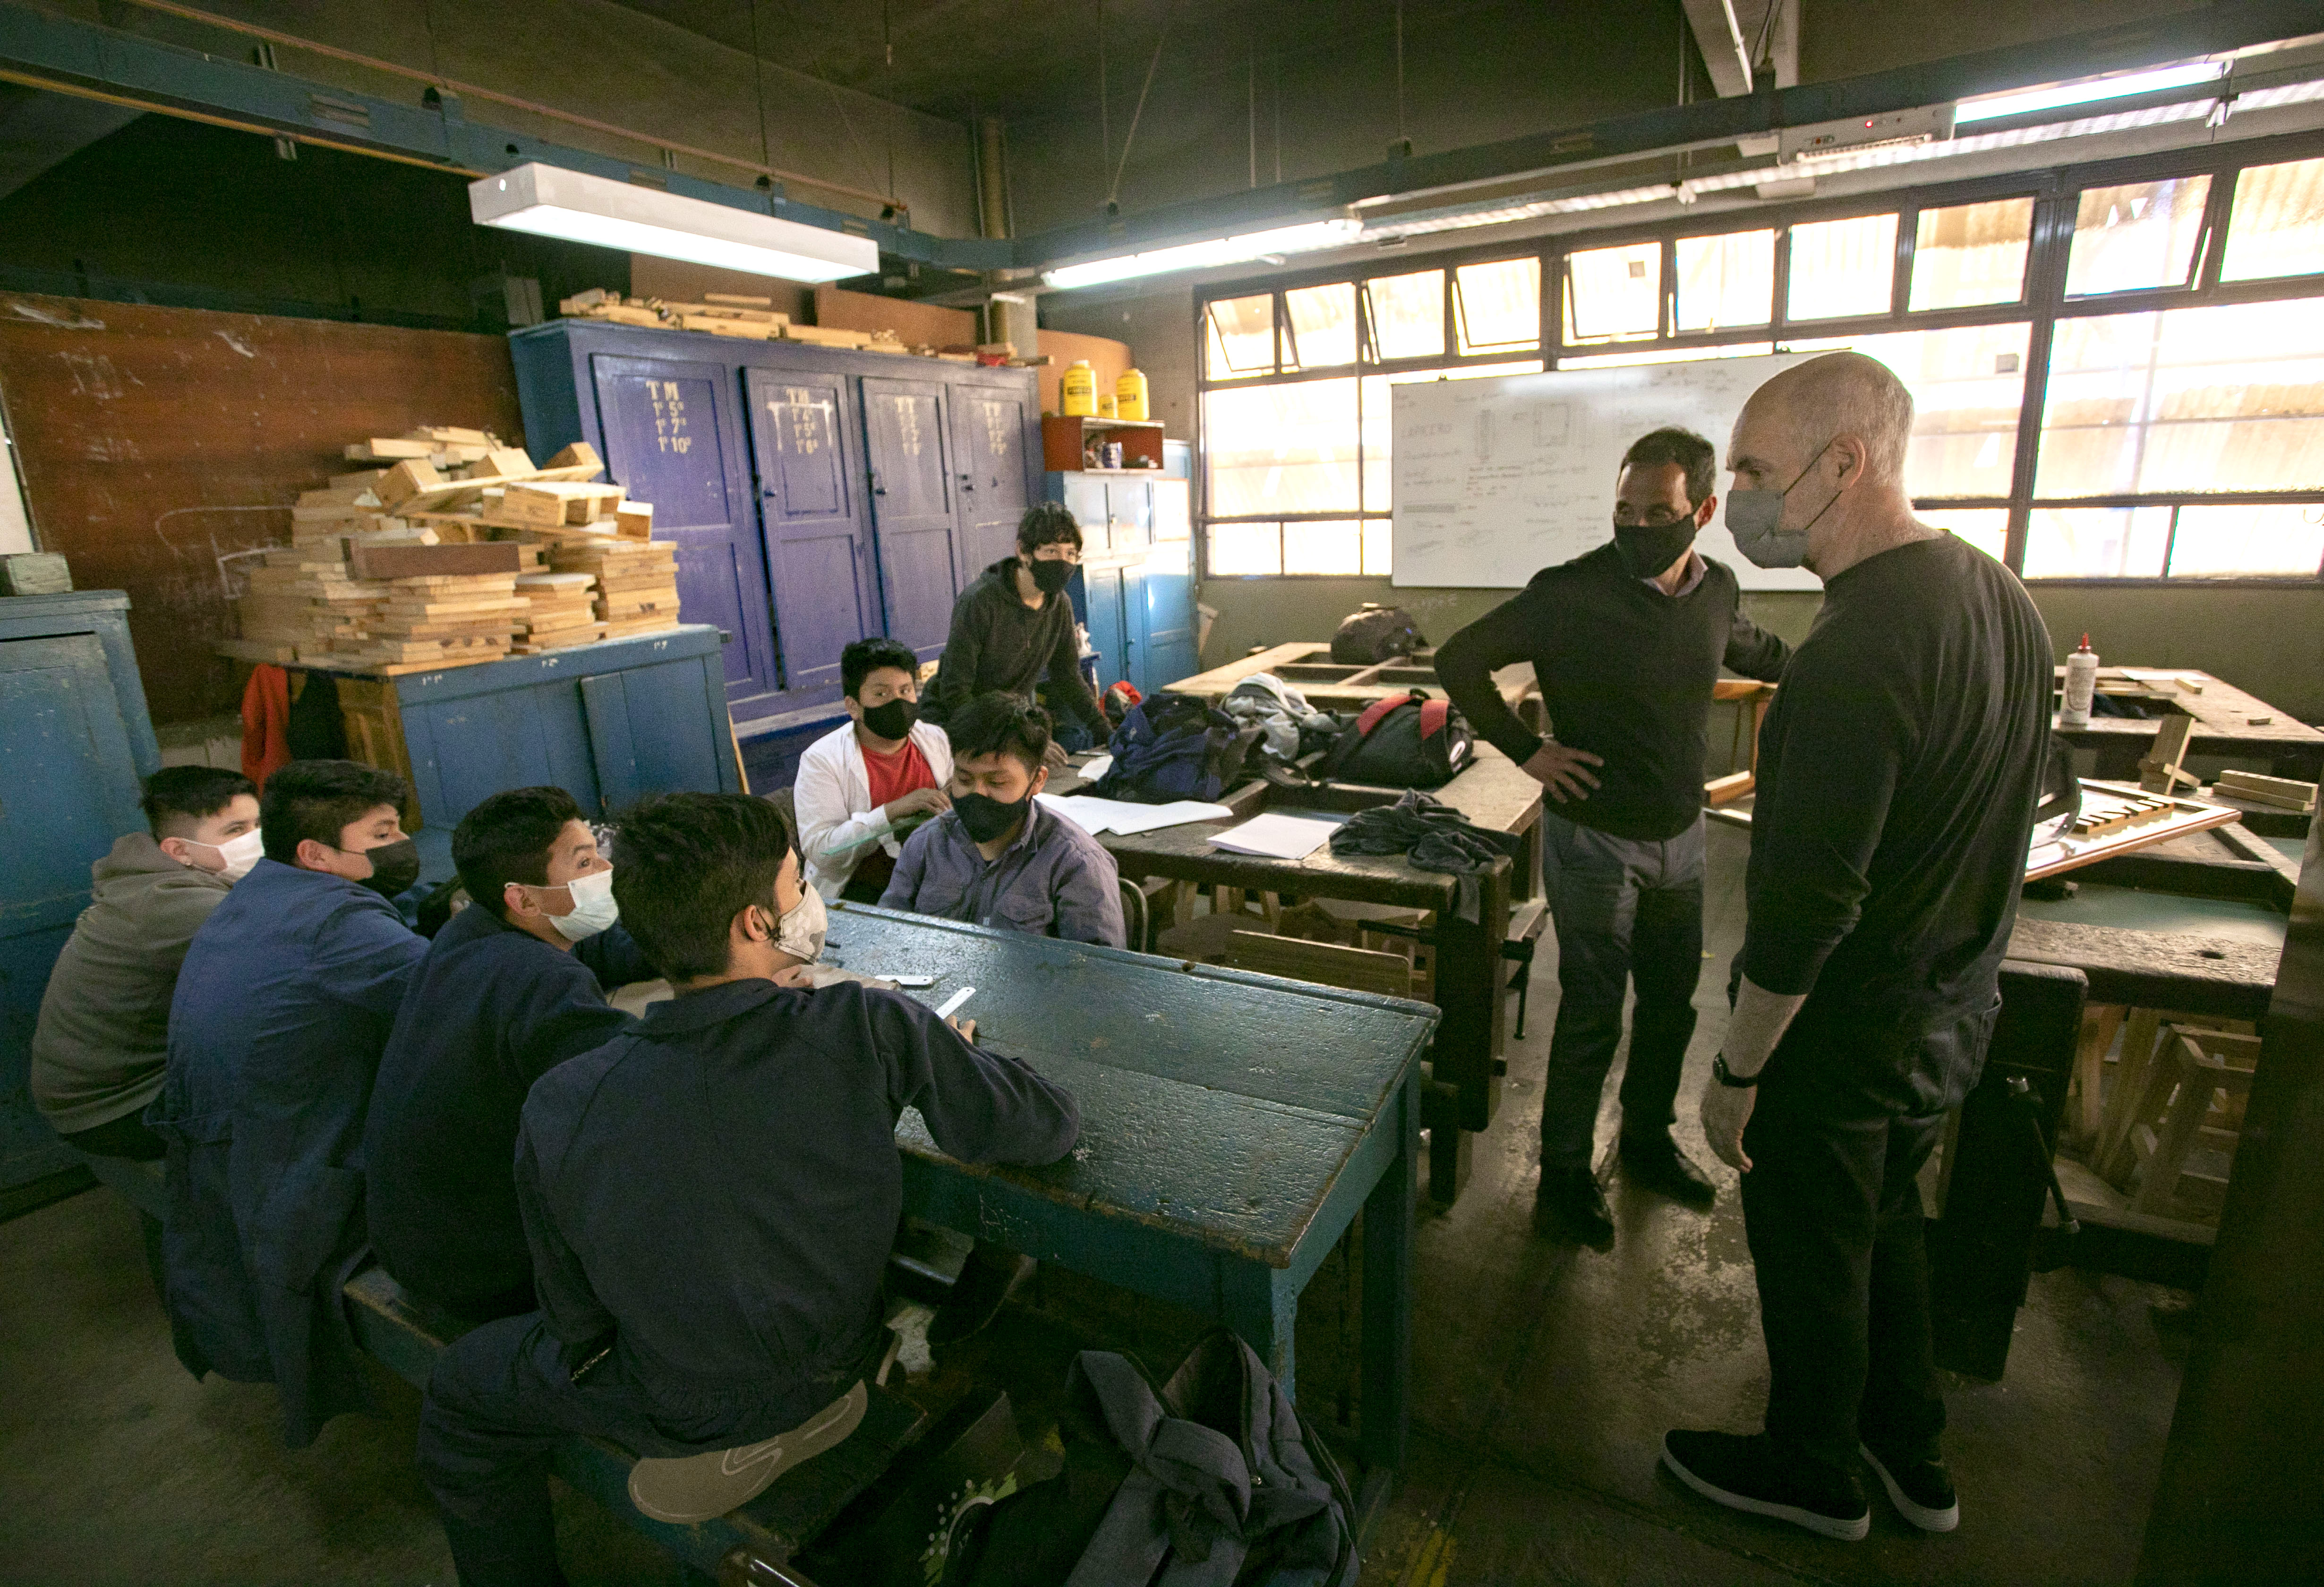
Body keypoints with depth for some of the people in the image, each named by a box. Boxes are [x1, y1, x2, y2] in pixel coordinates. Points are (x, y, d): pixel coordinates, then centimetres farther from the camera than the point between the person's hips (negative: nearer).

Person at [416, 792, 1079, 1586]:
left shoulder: (559, 1108, -26)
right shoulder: (868, 1029, -29)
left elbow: (576, 1325, -11)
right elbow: (1047, 1127, -19)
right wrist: (956, 1059, 0)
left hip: (684, 1412, -2)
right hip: (836, 1367, 3)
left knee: (459, 1392, 26)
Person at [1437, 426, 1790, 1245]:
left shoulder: (1716, 587, 1)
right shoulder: (1572, 593, -18)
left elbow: (1752, 650, 24)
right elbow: (1458, 661, -13)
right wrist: (1527, 751, -14)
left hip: (1681, 836, 6)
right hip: (1595, 838, -6)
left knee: (1671, 1002, 19)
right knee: (1592, 1015, 3)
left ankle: (1648, 1140, 41)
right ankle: (1565, 1170, 23)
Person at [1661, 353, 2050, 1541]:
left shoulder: (1855, 654, -30)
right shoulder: (2001, 599, 2)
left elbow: (1806, 904, -28)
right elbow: (1989, 820, 12)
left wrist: (1737, 1069, -18)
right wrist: (1951, 972, 21)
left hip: (1844, 1028, -9)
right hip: (1955, 1007, 9)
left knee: (1810, 1254, 13)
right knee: (1888, 1219, 27)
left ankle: (1813, 1476, 37)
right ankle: (1912, 1454, 46)